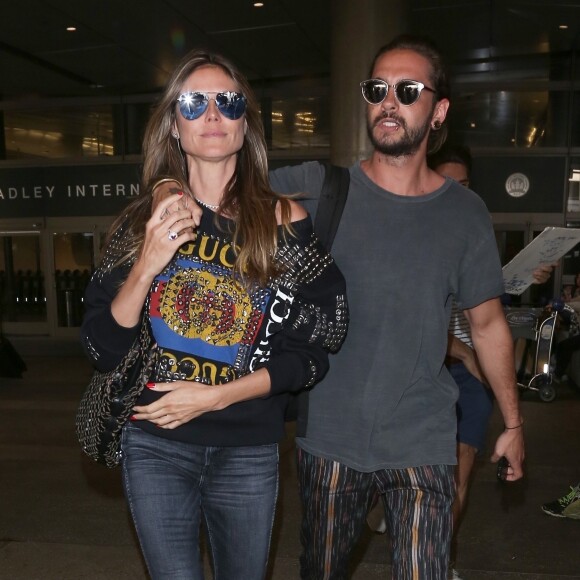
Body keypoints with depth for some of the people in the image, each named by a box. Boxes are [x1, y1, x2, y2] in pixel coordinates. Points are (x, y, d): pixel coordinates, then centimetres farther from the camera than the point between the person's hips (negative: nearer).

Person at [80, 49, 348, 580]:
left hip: (249, 453, 0)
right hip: (155, 445, 0)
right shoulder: (143, 222, -1)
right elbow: (102, 351, -3)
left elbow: (313, 351, -5)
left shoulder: (284, 221, -5)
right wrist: (146, 267, -17)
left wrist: (216, 396, -14)